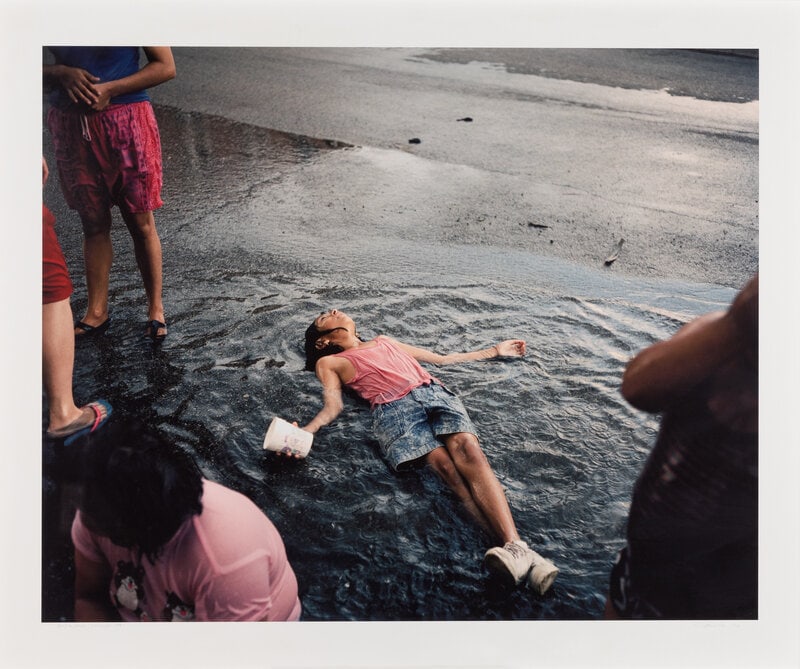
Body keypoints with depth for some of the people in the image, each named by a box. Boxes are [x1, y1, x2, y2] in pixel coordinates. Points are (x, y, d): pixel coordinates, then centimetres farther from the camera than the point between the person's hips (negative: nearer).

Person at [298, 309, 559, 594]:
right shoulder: (329, 362, 25)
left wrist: (494, 351, 41)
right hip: (394, 408, -3)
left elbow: (443, 359, 39)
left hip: (434, 392, 3)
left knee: (468, 449, -27)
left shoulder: (385, 340, 38)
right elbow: (333, 406, 8)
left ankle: (515, 546, -42)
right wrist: (305, 431, -16)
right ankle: (506, 547, -43)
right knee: (445, 465, -29)